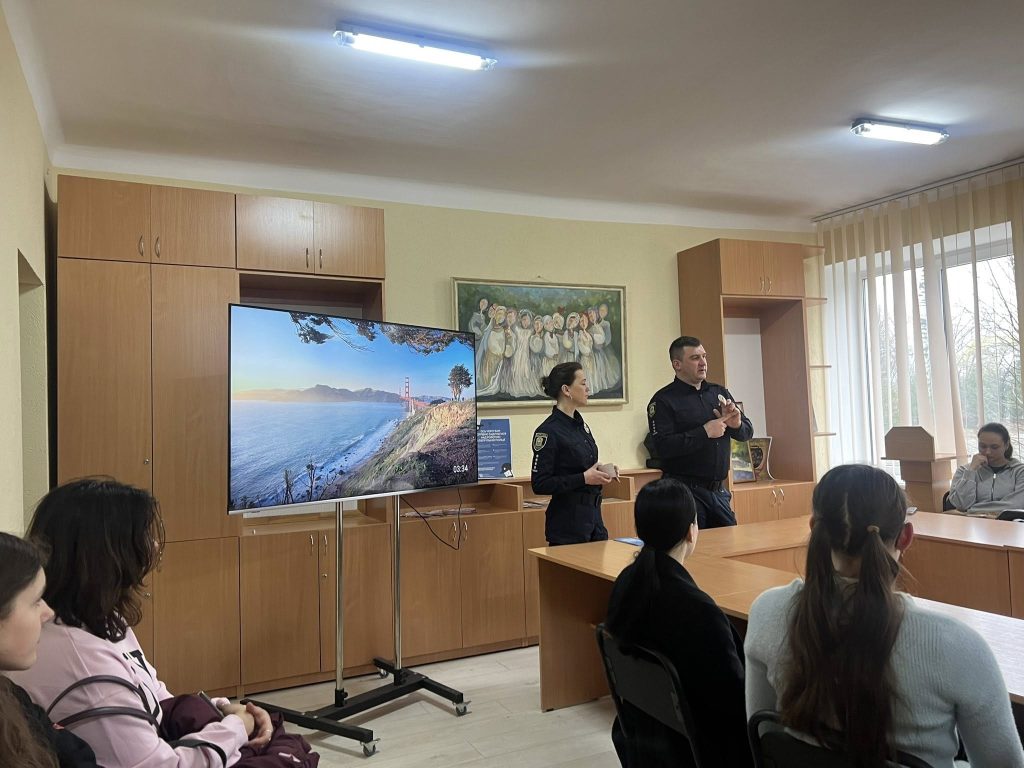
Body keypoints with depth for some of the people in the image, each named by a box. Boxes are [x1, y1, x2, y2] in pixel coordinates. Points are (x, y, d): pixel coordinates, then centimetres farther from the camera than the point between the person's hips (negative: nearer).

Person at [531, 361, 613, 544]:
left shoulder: (580, 424, 11)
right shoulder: (549, 431, -15)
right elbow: (539, 484, -18)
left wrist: (599, 473, 1)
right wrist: (584, 478, -21)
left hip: (593, 515, 8)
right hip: (567, 523, -8)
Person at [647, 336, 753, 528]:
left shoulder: (720, 393, 11)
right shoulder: (663, 400, -8)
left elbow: (747, 432, 13)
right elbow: (663, 447, -19)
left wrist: (736, 424, -10)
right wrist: (704, 432, -20)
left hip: (719, 490, 6)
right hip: (685, 491, -6)